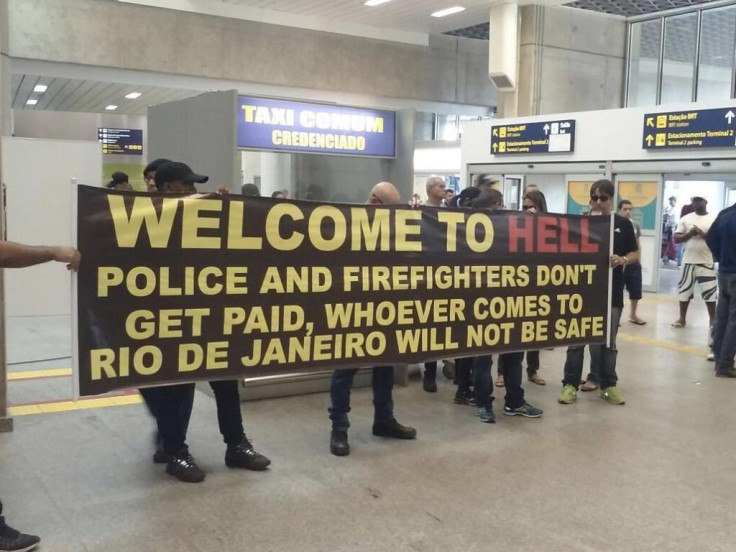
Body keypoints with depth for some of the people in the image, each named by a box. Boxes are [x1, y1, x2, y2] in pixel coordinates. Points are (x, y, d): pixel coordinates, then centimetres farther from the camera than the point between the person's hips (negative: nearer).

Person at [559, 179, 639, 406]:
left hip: (611, 292, 1)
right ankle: (570, 384, 12)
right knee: (576, 339, 3)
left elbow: (635, 253, 8)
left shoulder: (623, 224, 4)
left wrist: (623, 260, -13)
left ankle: (608, 385, 22)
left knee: (607, 341, 10)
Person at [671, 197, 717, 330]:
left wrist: (703, 234, -19)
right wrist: (689, 234, -15)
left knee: (710, 291, -1)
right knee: (685, 289, 9)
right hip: (688, 261, 2)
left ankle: (713, 320, 11)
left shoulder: (714, 219, 0)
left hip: (706, 262, -2)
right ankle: (682, 318, 20)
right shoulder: (686, 219, 5)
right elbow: (676, 238, 1)